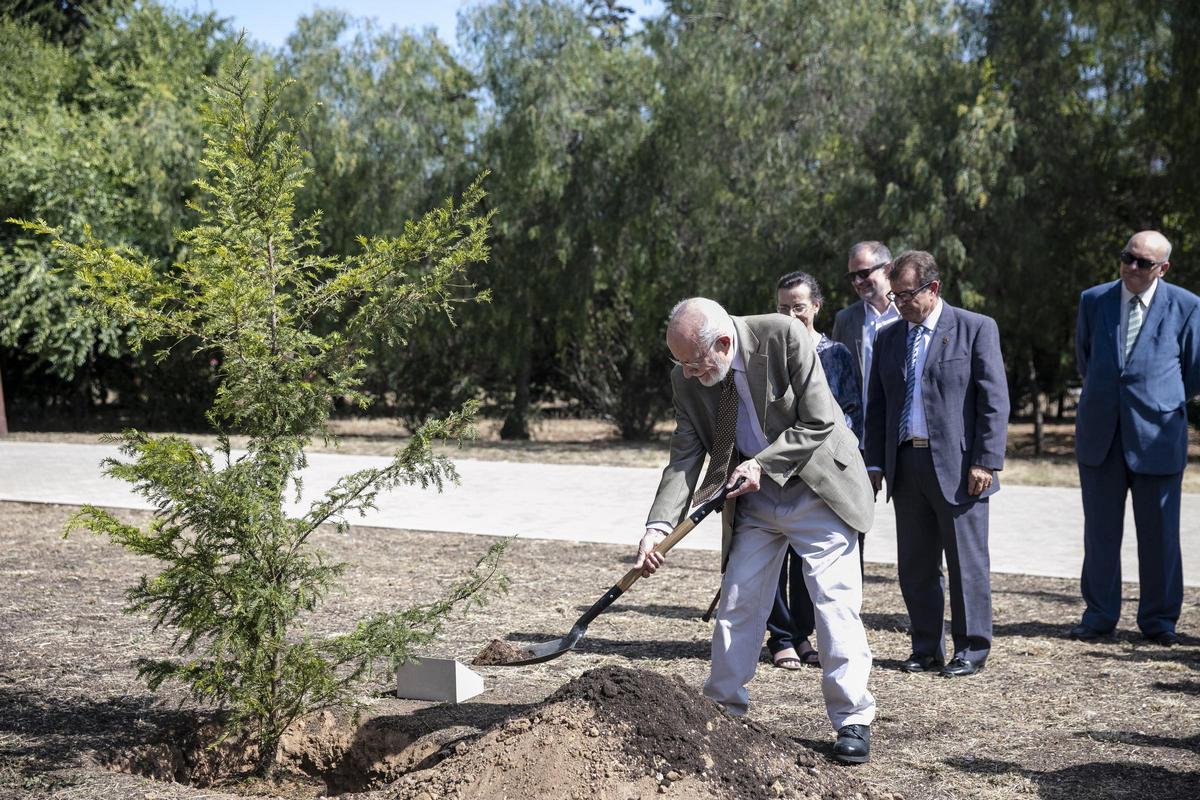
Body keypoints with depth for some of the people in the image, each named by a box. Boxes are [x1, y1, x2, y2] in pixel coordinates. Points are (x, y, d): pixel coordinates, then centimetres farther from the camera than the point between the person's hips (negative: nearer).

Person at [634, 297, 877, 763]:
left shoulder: (783, 337, -23)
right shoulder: (686, 377, -10)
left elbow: (819, 424, -19)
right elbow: (685, 457, -10)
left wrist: (763, 463, -24)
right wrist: (659, 525, -22)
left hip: (817, 485, -4)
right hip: (753, 497, 4)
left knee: (835, 602, -4)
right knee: (737, 600, 6)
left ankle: (852, 719, 7)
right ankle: (723, 708, 20)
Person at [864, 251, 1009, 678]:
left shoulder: (976, 329, -1)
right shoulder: (889, 338, 14)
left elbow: (994, 401, -6)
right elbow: (877, 406, 16)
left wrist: (986, 462, -12)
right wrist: (874, 463, 8)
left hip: (957, 467, -5)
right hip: (905, 464, 5)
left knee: (966, 563, 1)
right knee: (914, 566, 9)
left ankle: (971, 650, 12)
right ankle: (926, 648, 19)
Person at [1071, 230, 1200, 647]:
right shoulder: (1094, 300, 5)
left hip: (1157, 436, -2)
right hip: (1100, 435, 2)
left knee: (1159, 533, 4)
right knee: (1100, 531, 7)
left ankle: (1158, 618, 17)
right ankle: (1099, 613, 17)